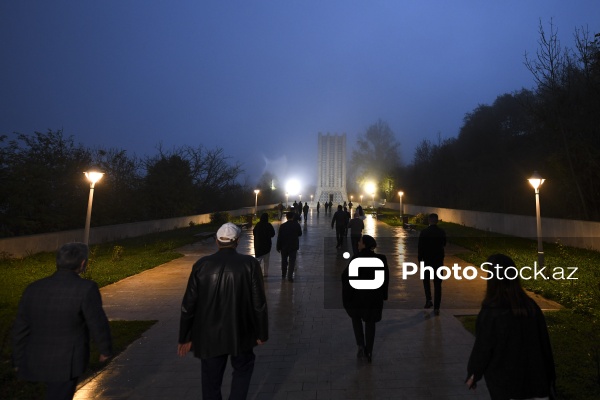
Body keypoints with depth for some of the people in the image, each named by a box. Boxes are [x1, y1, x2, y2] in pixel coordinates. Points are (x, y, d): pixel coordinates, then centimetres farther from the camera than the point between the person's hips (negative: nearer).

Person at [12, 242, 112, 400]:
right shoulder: (86, 288, -22)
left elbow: (20, 328, 5)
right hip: (66, 363, -7)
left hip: (35, 361, 7)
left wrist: (19, 361, 18)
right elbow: (98, 324, -16)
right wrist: (106, 350, 2)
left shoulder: (33, 288, -2)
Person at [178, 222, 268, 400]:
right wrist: (261, 333, 4)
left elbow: (188, 304, -3)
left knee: (211, 380, 19)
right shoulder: (250, 264, -12)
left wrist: (185, 337, 8)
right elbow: (259, 303, -9)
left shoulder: (201, 265, -7)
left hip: (209, 335, 1)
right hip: (240, 332, -1)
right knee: (243, 368, 25)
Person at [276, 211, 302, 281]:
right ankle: (290, 276, -3)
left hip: (284, 247, 1)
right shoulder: (297, 225, -9)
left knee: (284, 261, 16)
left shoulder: (282, 226, -10)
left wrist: (278, 247, -1)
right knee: (292, 262, 3)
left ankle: (283, 275, 28)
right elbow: (300, 234, 7)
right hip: (293, 247, -1)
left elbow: (279, 237, -8)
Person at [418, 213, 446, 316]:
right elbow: (444, 244, 10)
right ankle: (436, 308, 7)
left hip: (427, 260, -2)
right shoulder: (442, 232, -5)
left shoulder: (424, 232, -12)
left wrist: (420, 260, 2)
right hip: (439, 260, 2)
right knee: (437, 284, 6)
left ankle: (428, 300, 8)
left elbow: (420, 247, -9)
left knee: (426, 280, 20)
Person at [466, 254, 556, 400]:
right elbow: (544, 341, 1)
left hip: (504, 381, -3)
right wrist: (548, 376, 15)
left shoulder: (490, 312, -24)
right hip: (533, 376, 4)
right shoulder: (531, 306, -9)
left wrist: (473, 373, 2)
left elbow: (482, 347, -14)